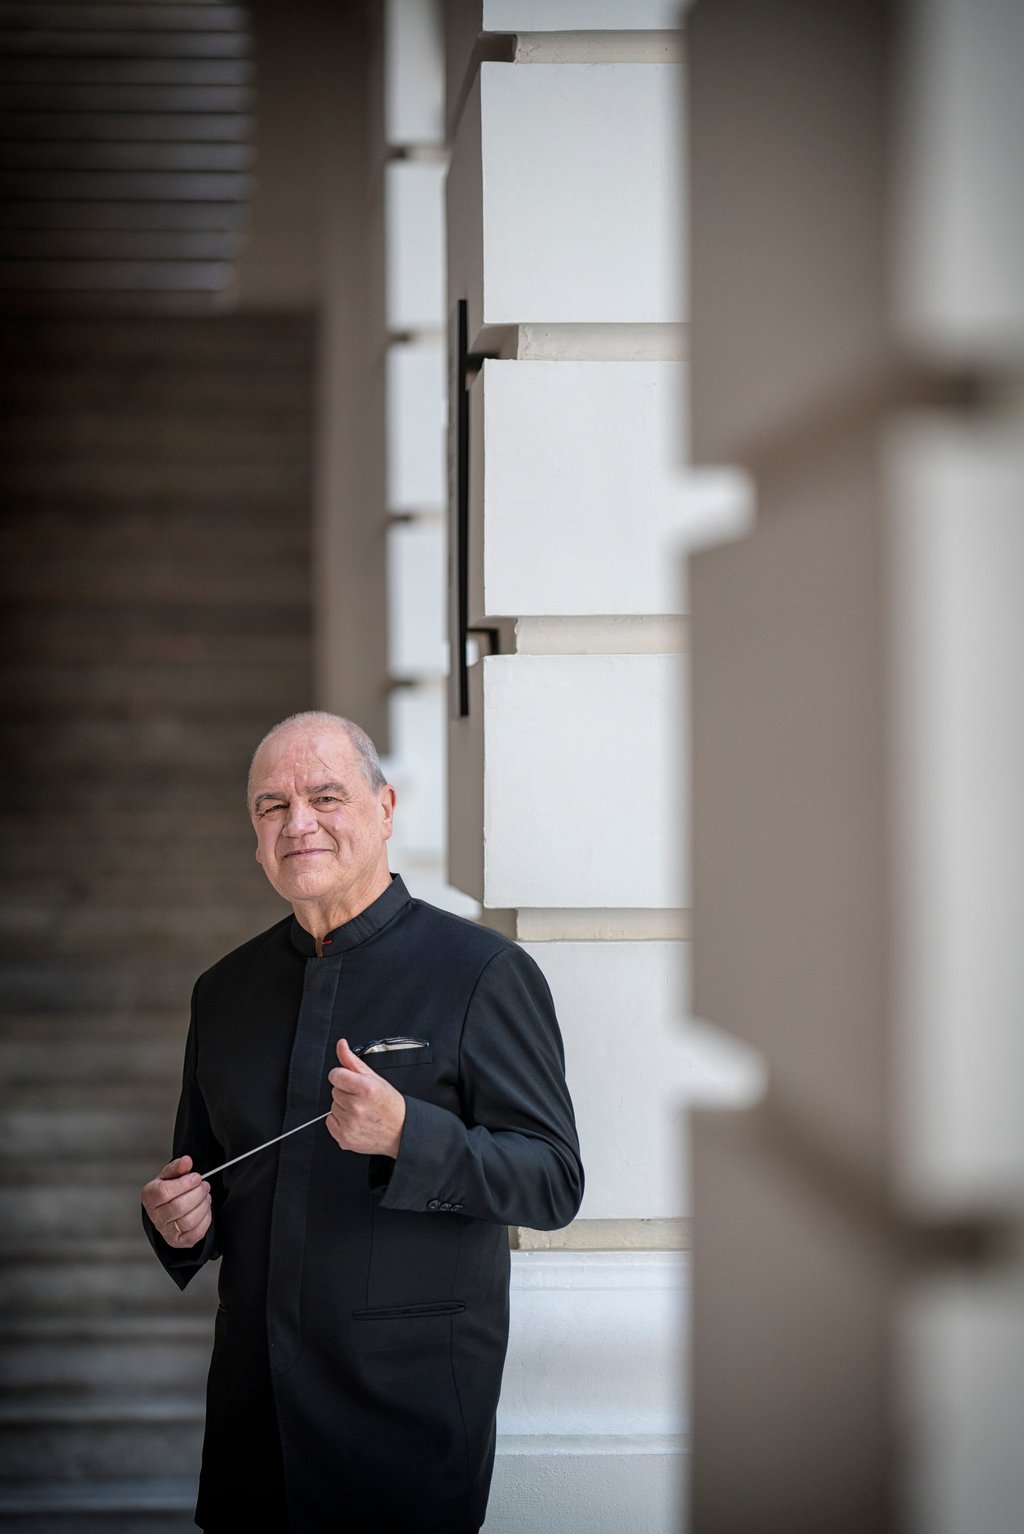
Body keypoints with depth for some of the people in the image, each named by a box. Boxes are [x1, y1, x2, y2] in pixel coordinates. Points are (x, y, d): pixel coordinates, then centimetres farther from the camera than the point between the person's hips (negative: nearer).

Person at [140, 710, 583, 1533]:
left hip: (412, 1402, -5)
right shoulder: (225, 989, 11)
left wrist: (405, 1134, -26)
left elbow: (554, 1180, -11)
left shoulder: (484, 972, -6)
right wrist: (181, 1221, -1)